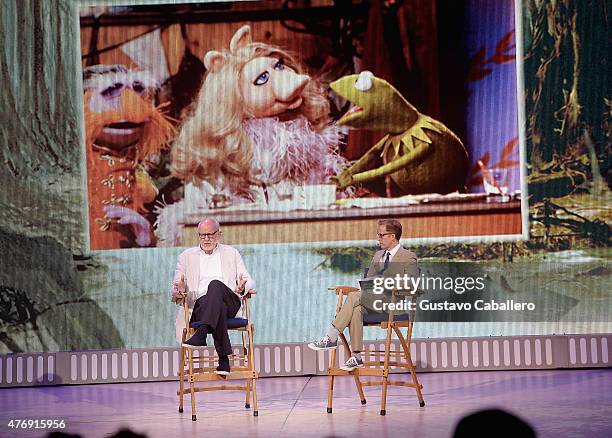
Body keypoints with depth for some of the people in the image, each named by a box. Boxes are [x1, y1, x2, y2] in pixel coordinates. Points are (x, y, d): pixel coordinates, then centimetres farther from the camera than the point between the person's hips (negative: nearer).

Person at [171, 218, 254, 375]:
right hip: (199, 306, 0)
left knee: (215, 285, -36)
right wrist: (179, 291, -12)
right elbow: (176, 288, 15)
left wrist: (242, 287, -10)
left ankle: (201, 334, -50)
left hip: (230, 303, 0)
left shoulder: (231, 253, 22)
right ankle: (223, 359, -42)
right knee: (218, 307, -39)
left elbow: (249, 281, 17)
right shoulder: (187, 256, 21)